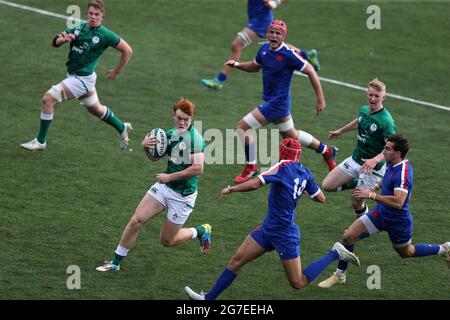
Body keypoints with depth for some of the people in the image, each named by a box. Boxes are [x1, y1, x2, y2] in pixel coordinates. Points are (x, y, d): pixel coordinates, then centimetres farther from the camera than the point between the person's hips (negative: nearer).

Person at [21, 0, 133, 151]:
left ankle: (40, 141, -1)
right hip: (73, 75, 7)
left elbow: (127, 50, -7)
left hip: (83, 78, -7)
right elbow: (55, 42, -1)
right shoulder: (78, 29, 1)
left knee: (48, 99, -13)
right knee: (95, 109, 24)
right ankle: (122, 128, 47)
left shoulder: (105, 34, -15)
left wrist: (116, 72, -1)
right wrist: (62, 39, -24)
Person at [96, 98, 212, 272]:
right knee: (136, 221, -4)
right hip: (163, 186, 6)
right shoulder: (171, 134, 5)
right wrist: (146, 147, -6)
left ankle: (200, 231, 30)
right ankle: (115, 262, 7)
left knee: (166, 241, 4)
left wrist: (170, 176, -20)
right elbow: (155, 157, 17)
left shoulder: (194, 138, -20)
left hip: (183, 196, -6)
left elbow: (198, 169, -28)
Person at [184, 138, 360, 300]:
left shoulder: (283, 167, -18)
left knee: (298, 283, -1)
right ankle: (209, 298, 10)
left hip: (284, 234, -9)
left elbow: (255, 184, -25)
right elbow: (320, 198, 7)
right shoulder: (305, 173, 2)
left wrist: (230, 189, -10)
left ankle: (335, 253, 5)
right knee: (237, 260, 6)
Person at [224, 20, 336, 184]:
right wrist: (236, 64, 2)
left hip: (278, 102, -8)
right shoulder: (264, 49, 1)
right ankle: (326, 151, 43)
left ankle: (251, 167, 4)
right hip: (270, 100, 8)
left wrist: (320, 99, -12)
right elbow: (255, 66, 21)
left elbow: (310, 71, -14)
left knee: (243, 127, -11)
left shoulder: (288, 54, -20)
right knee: (291, 135, 25)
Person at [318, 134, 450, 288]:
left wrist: (372, 195, -40)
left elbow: (398, 202, -42)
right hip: (380, 213, 8)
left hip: (398, 222, -8)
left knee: (406, 253, 18)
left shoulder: (403, 173, -32)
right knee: (348, 236, -4)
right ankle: (340, 275, 13)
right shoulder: (392, 164, -4)